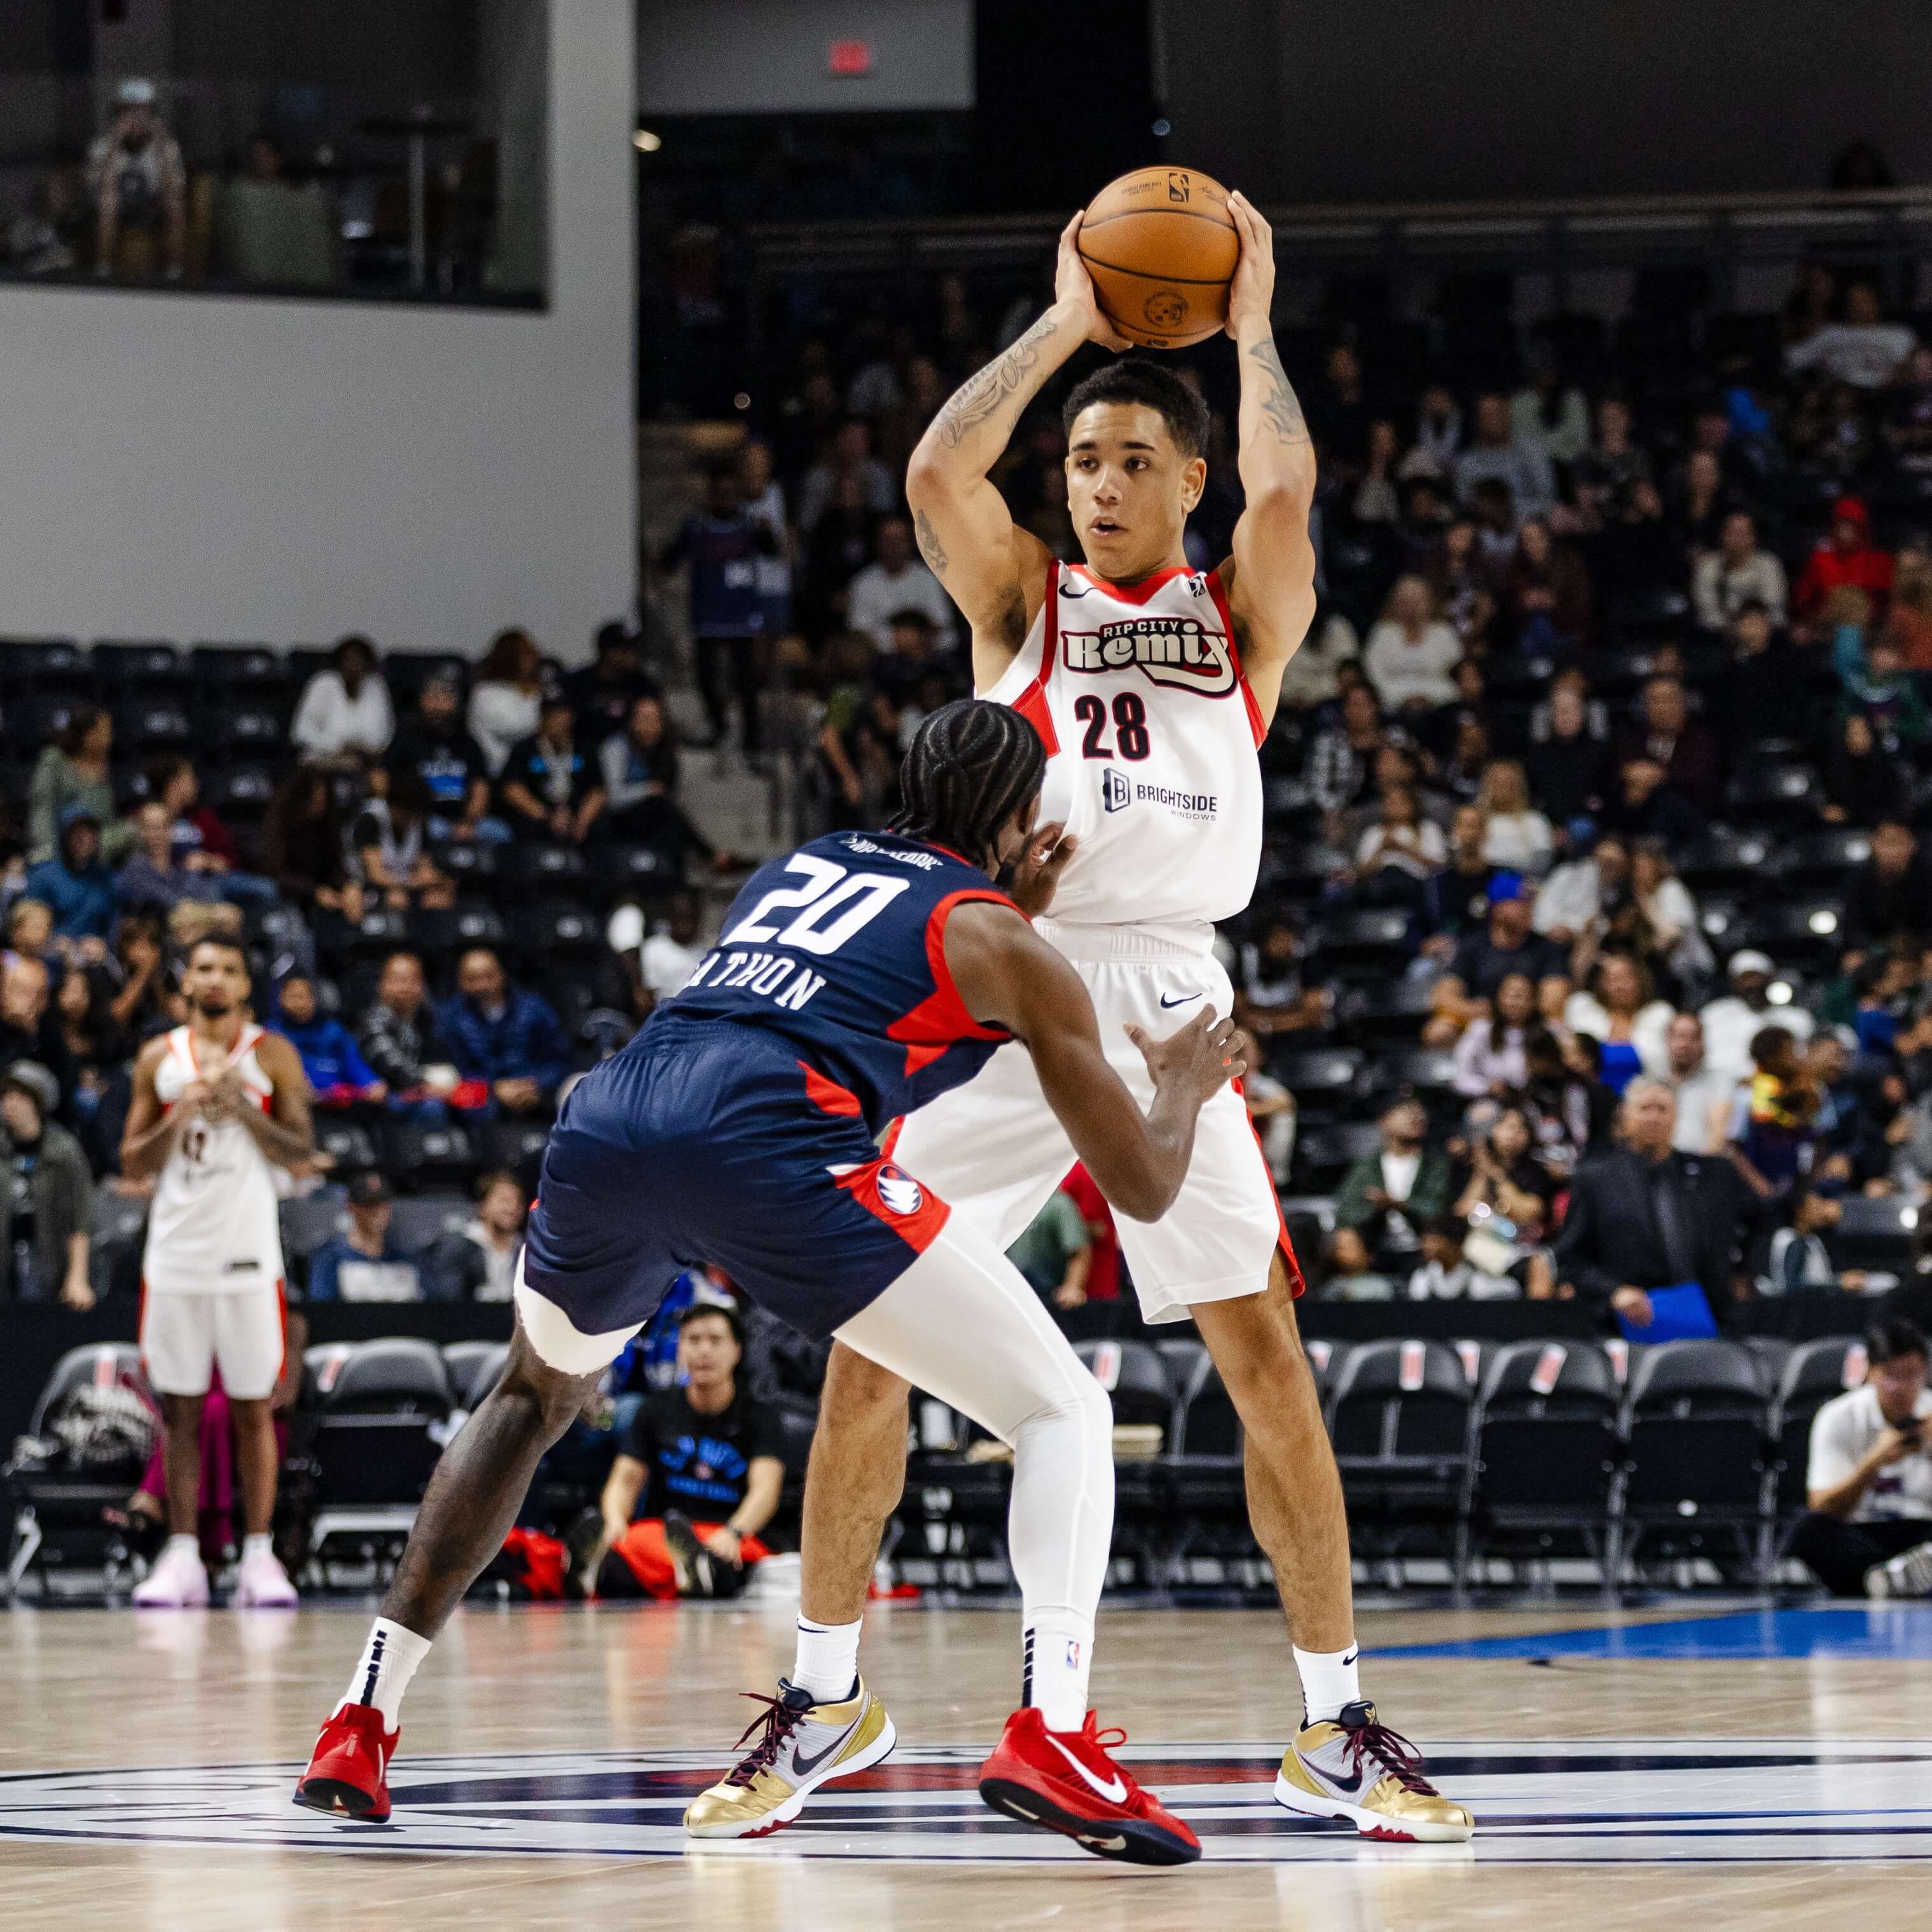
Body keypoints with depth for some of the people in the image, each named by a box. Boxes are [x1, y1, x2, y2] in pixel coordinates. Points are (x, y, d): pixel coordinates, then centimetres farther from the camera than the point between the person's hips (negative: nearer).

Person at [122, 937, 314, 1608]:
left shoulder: (272, 1055, 3)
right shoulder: (159, 1059, 8)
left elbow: (303, 1151, -2)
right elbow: (133, 1164, 7)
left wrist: (244, 1109, -16)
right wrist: (178, 1117, -10)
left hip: (247, 1255, -2)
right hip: (176, 1252, 2)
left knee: (253, 1407, 0)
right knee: (179, 1407, 3)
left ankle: (258, 1555, 2)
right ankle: (182, 1557, 6)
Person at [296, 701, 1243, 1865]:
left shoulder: (808, 861, 34)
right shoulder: (1006, 945, 18)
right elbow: (1144, 1188, 21)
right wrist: (1187, 1084, 42)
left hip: (608, 1117, 6)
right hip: (767, 1144, -6)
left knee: (536, 1398, 35)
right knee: (1064, 1411, 6)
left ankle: (364, 1722, 28)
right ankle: (1053, 1732, -17)